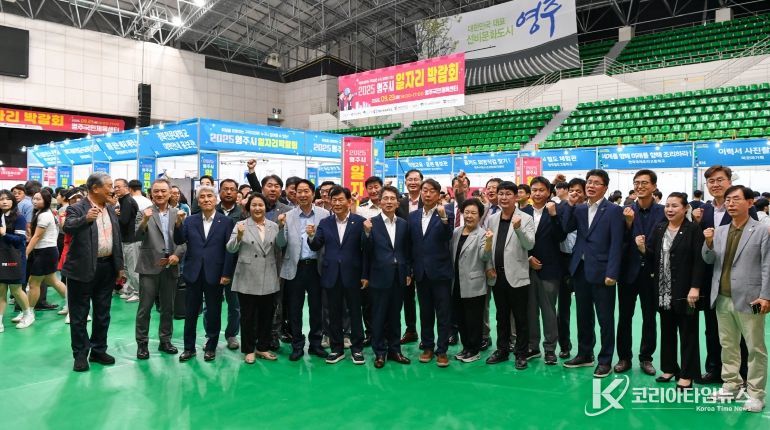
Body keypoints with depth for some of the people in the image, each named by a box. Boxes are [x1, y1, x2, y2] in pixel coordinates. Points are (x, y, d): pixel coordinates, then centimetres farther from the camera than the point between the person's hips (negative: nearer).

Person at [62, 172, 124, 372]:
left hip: (107, 268, 6)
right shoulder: (76, 209, -9)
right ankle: (80, 354, 17)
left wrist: (120, 266, 12)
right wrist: (85, 218, -43)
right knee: (79, 315, 5)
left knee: (102, 313, 14)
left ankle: (98, 350, 26)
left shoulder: (110, 209, 10)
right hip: (83, 268, -6)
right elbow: (67, 228, -27)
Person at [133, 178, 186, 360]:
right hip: (149, 267, -3)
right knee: (145, 308, 2)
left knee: (168, 308, 12)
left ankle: (165, 341, 24)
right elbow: (137, 237, -13)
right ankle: (142, 343, 13)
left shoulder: (178, 214, 7)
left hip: (170, 267, 3)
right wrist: (145, 221, -30)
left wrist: (177, 255, -11)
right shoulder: (144, 214, -1)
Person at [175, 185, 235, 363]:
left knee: (214, 313, 9)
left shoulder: (226, 221, -2)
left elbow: (229, 249, -5)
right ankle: (189, 347, 24)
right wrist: (178, 223, -19)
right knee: (190, 313, 10)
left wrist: (226, 274, -10)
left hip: (215, 275, -2)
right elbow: (179, 241, -3)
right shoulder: (190, 220, 5)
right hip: (193, 273, 2)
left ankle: (211, 347, 24)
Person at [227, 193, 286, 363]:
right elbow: (230, 249, -9)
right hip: (247, 279, -3)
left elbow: (281, 244, -3)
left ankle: (263, 347, 27)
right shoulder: (241, 225, -1)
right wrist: (239, 236, -28)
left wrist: (281, 227, -20)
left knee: (266, 315, 12)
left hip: (268, 280, 3)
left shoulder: (273, 226, 7)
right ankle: (249, 350, 20)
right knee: (248, 316, 6)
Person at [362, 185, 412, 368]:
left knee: (395, 315, 14)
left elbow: (406, 250, 10)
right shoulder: (372, 223, -7)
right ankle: (380, 352, 19)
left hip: (399, 276, 4)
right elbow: (367, 251, -10)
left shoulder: (403, 224, 5)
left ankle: (394, 350, 26)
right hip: (380, 276, -3)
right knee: (378, 316, 7)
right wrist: (367, 232, -25)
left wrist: (407, 273, 6)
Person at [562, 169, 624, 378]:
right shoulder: (579, 209, 11)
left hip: (601, 272, -5)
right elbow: (566, 228, -4)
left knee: (605, 319, 4)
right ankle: (584, 354, 29)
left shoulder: (613, 210, -5)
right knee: (583, 316, 15)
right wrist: (571, 205, -8)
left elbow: (616, 244, -11)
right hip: (580, 270, 5)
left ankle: (605, 361, 16)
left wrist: (612, 273, -16)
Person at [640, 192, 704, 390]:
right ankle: (669, 368, 28)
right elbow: (652, 258, 7)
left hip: (685, 291, -5)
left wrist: (695, 287, -18)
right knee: (667, 331, 15)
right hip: (663, 291, 5)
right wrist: (643, 249, -13)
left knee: (687, 333, 5)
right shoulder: (658, 228, 7)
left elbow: (699, 261, -12)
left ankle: (687, 375, 14)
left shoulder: (693, 229, -8)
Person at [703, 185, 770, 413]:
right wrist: (708, 243, -11)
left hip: (749, 299, -4)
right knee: (728, 345, 14)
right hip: (722, 299, 5)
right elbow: (709, 260, 8)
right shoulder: (719, 231, 9)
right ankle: (731, 384, 26)